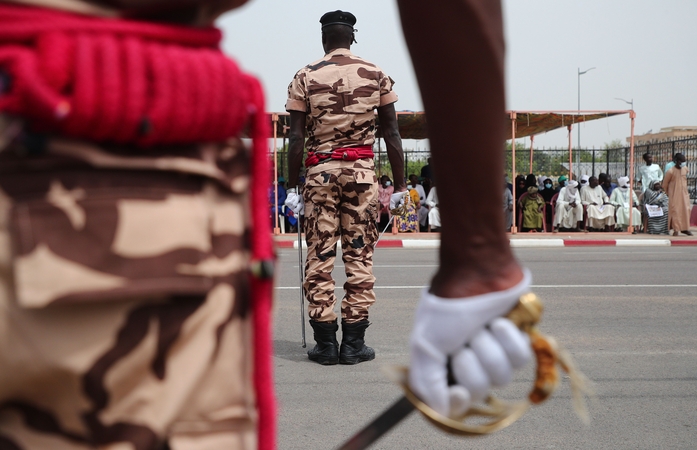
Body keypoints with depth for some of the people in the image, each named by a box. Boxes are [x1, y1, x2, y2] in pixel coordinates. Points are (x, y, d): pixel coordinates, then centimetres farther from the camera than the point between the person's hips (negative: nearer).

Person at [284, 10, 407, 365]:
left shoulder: (305, 77, 2)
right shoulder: (376, 75, 5)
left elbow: (296, 138, -2)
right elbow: (391, 134, 3)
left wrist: (292, 187, 3)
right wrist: (399, 184, 7)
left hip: (320, 171, 0)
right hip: (362, 170, 1)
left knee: (319, 258, 4)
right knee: (359, 257, 5)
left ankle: (325, 343, 6)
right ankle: (354, 342, 6)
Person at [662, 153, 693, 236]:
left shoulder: (685, 169, 3)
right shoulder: (670, 171, -14)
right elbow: (665, 184, -4)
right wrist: (668, 193, 6)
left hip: (684, 193, 5)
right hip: (674, 195, -5)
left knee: (686, 210, 4)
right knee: (675, 210, -5)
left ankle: (685, 228, 13)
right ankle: (676, 229, -1)